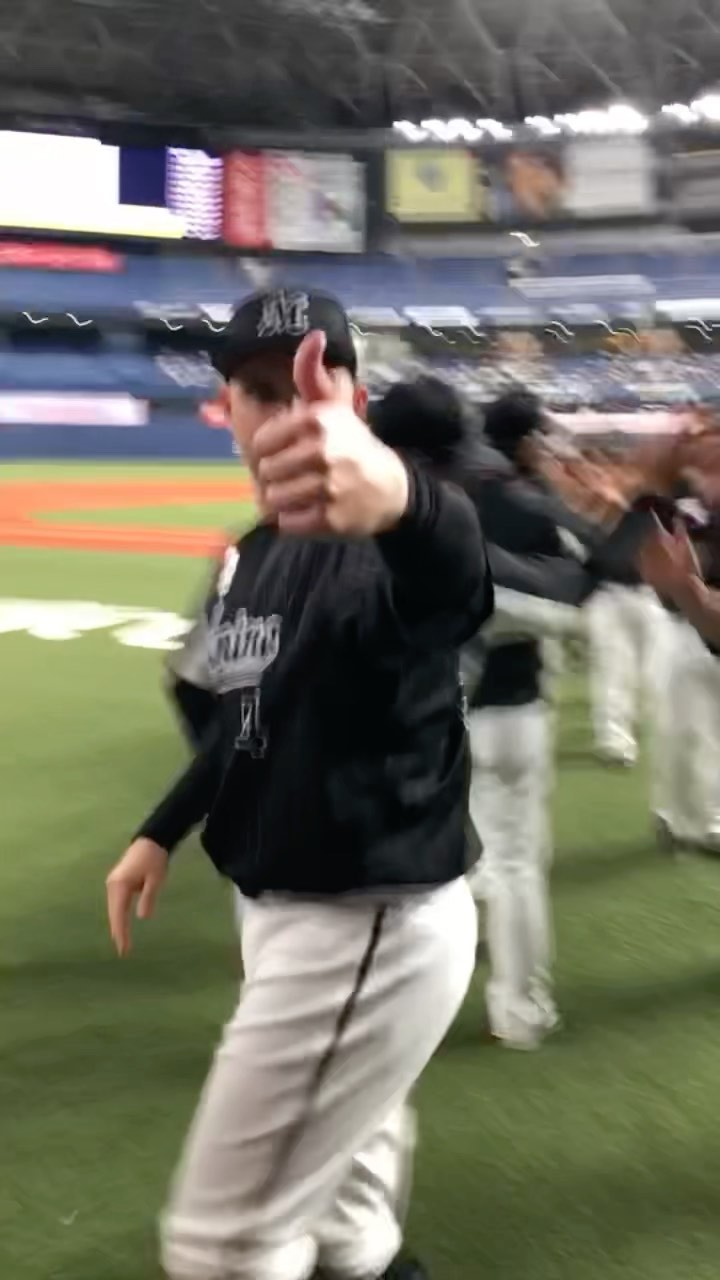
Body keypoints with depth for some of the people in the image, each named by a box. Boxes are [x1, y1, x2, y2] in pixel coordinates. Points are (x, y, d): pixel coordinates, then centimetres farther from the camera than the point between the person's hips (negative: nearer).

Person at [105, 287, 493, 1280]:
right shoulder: (249, 554, 6)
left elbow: (455, 571, -47)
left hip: (374, 928, -9)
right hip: (285, 912, 9)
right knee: (341, 1189, 27)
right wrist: (163, 833, 19)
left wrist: (399, 497, -68)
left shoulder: (385, 546, -21)